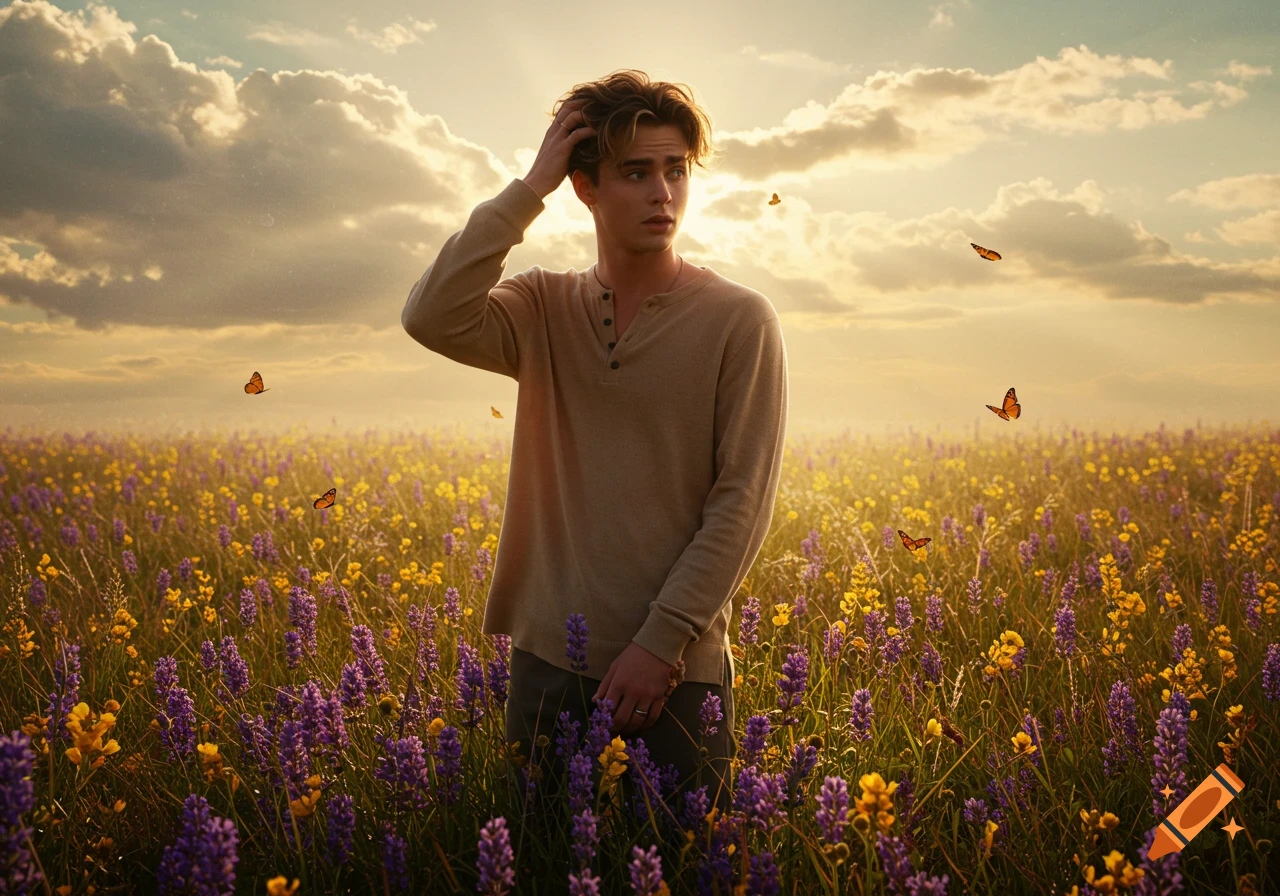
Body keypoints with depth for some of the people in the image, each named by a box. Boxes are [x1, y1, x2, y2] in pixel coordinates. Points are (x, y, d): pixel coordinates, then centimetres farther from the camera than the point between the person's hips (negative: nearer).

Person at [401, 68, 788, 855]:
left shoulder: (741, 322, -7)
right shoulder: (545, 309, 3)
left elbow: (743, 504, -11)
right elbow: (432, 320, -17)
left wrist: (662, 642, -15)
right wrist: (527, 190, -14)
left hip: (676, 669, -2)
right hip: (549, 657, 3)